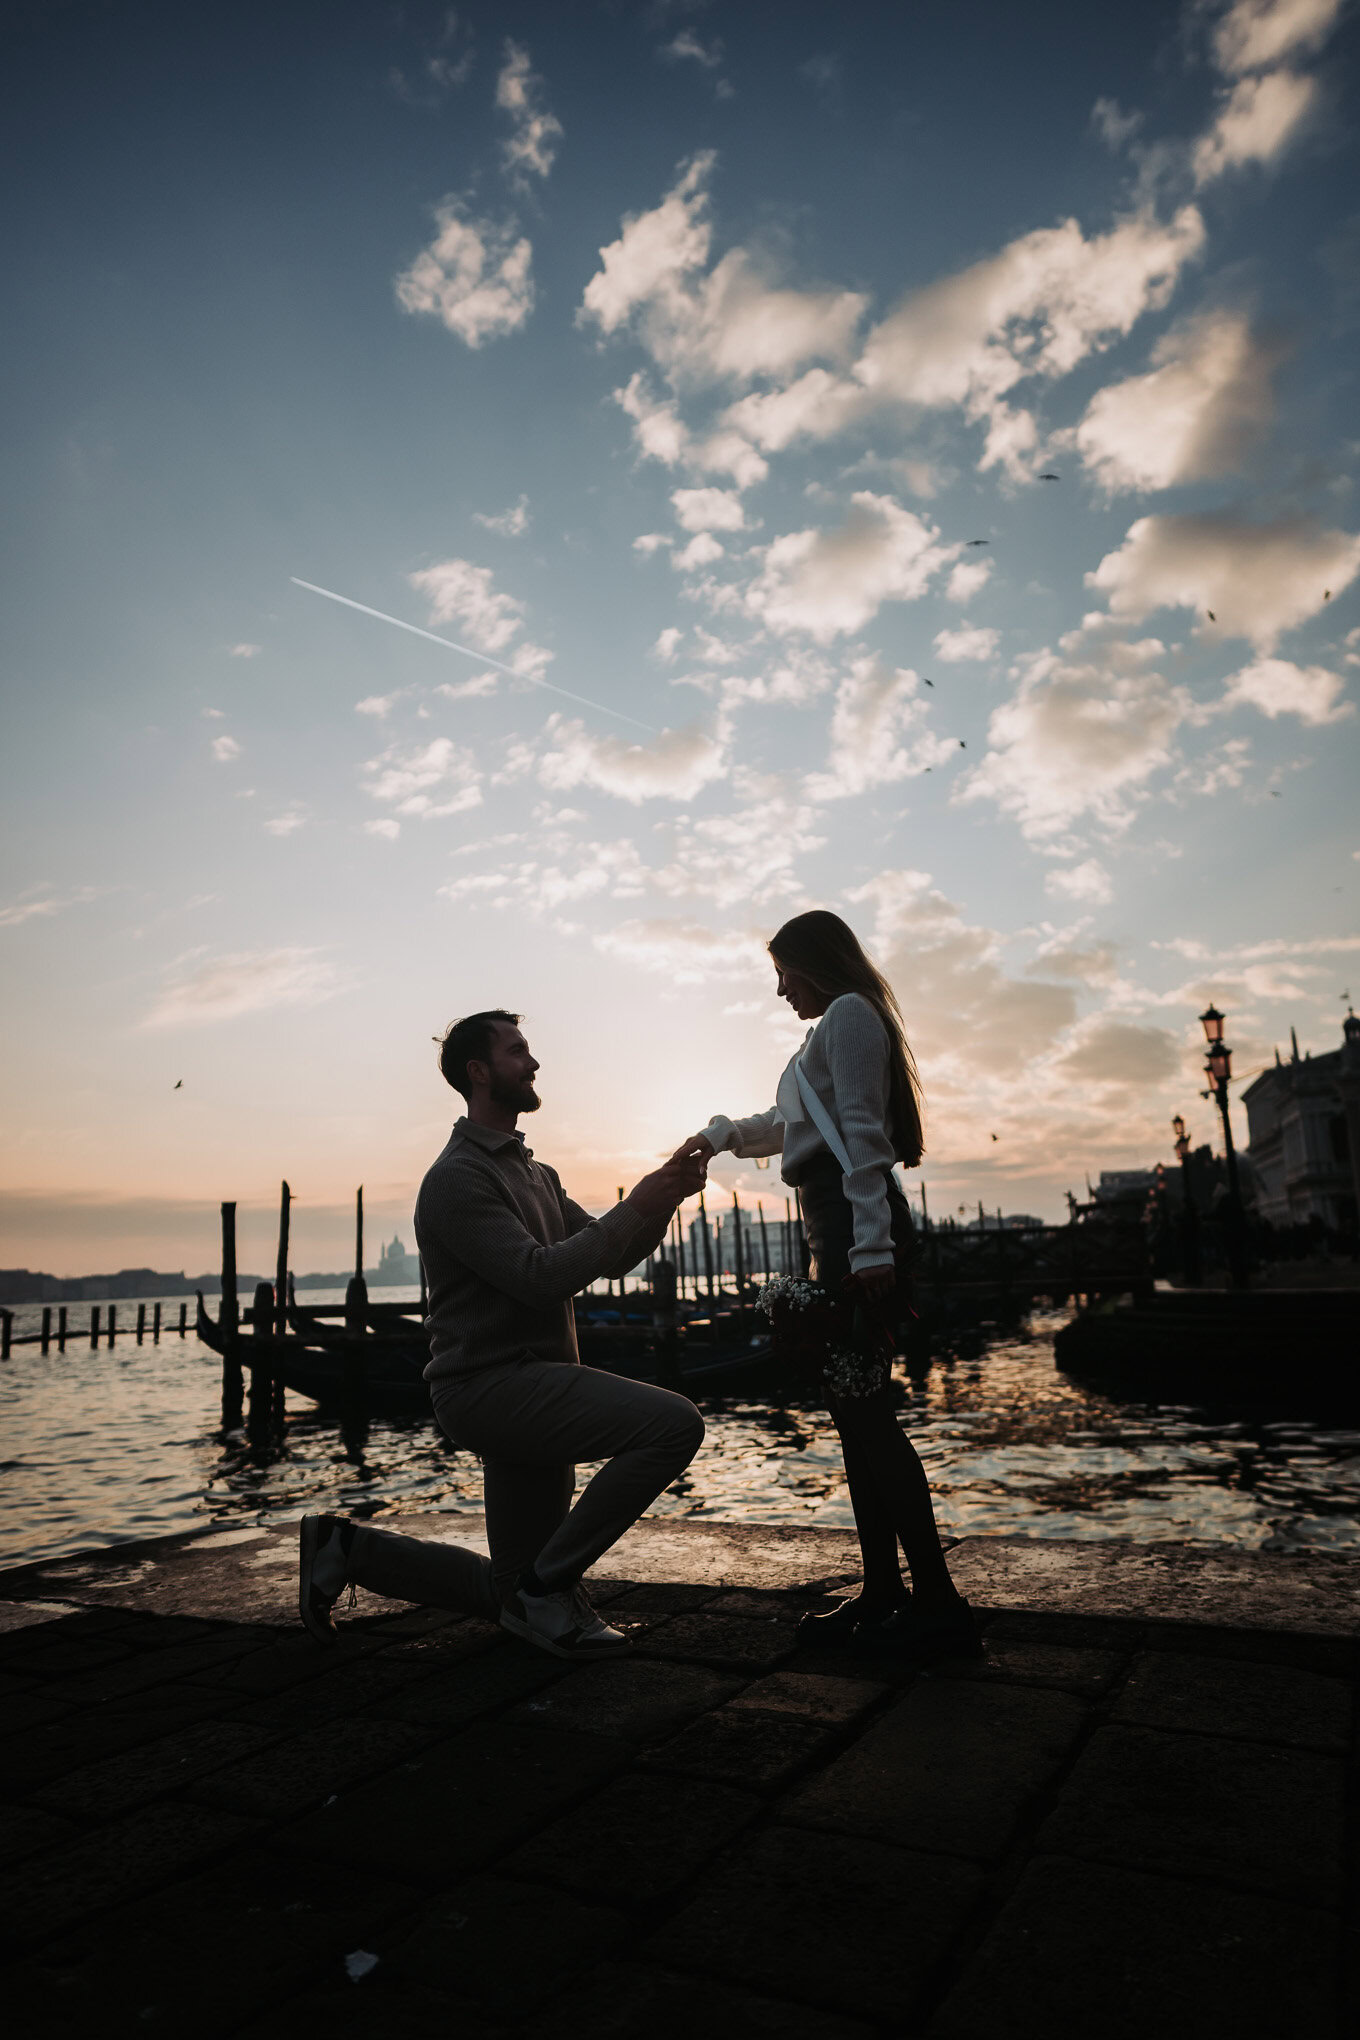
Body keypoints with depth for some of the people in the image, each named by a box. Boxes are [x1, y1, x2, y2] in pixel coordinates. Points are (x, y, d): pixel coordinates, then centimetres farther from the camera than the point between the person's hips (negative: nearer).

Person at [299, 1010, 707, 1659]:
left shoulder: (535, 1173, 19)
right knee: (673, 1423, -24)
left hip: (531, 1390, 9)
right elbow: (541, 1276, -22)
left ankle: (351, 1548, 25)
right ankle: (548, 1586, -11)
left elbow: (611, 1257, 13)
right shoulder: (457, 1177, -12)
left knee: (513, 1592, 16)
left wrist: (663, 1199, -3)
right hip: (490, 1385, -9)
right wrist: (636, 1206, -18)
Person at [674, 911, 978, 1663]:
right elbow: (789, 1123, 40)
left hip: (855, 1219, -10)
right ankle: (882, 1593, 12)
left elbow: (862, 1132, -14)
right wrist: (719, 1135, 41)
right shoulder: (835, 1027, 27)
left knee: (864, 1410, -12)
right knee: (855, 1410, 8)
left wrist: (871, 1244, -20)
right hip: (837, 1232, 10)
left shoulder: (849, 1014, -3)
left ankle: (938, 1601, -8)